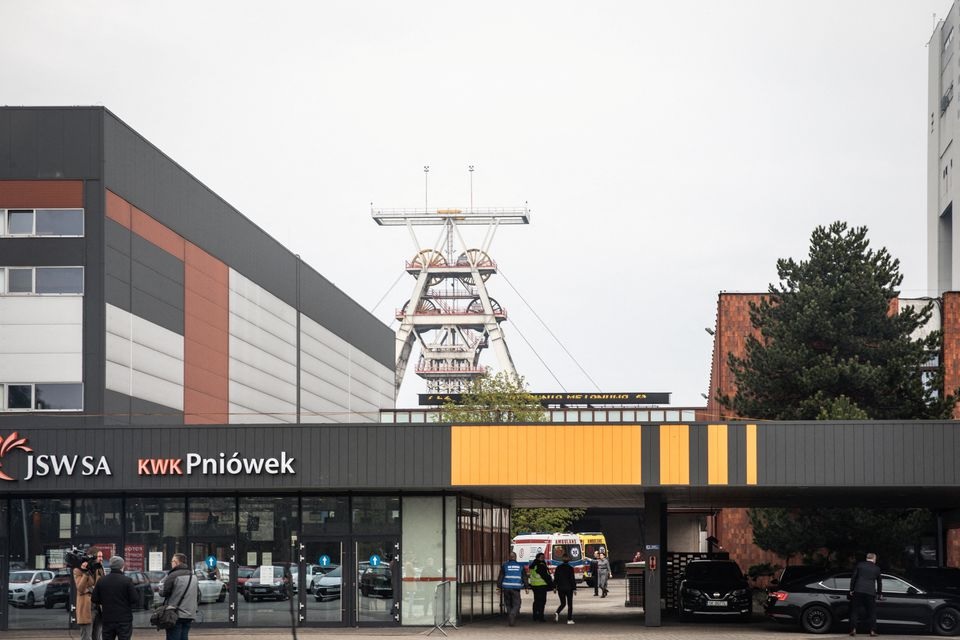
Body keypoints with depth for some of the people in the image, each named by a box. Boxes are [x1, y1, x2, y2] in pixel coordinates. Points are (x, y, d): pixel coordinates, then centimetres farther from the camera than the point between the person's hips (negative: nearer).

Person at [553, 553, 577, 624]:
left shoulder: (558, 568, 1)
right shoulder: (570, 568, -10)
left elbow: (555, 578, 4)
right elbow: (573, 579, -9)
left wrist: (554, 587, 12)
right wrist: (574, 588, -3)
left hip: (560, 588, 3)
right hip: (569, 588, -3)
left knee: (563, 603, 13)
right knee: (569, 604, 6)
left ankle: (557, 613, -14)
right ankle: (569, 619, 4)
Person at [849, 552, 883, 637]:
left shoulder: (860, 565, 7)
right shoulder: (877, 569, 10)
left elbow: (853, 577, 4)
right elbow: (879, 582, 21)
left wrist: (851, 589, 10)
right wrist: (879, 593, 34)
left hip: (858, 591, 0)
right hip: (870, 592, 0)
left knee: (854, 611, 6)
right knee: (872, 612, 8)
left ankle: (853, 630, -1)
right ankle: (872, 631, 3)